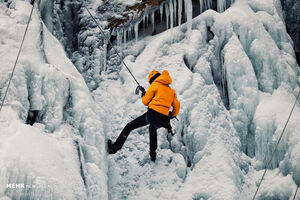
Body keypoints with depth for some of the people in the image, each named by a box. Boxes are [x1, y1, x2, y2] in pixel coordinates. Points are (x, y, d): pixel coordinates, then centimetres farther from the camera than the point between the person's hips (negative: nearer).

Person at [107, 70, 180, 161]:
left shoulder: (155, 84, 6)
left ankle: (115, 147, -5)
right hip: (164, 119, 6)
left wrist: (143, 93, 23)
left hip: (153, 114, -6)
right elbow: (177, 106, 21)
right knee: (152, 128, 39)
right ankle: (153, 153, 38)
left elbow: (146, 101, 3)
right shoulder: (171, 90, 21)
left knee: (129, 126, 5)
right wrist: (171, 116, 38)